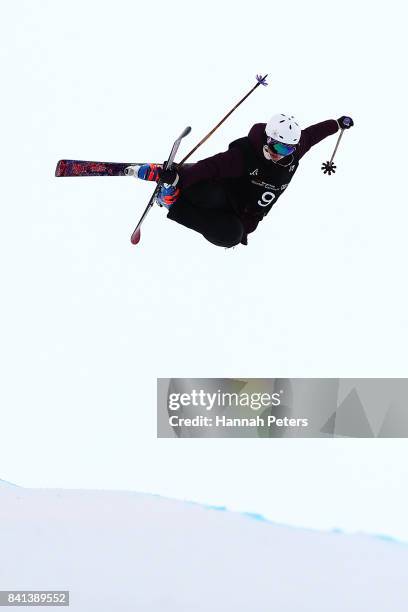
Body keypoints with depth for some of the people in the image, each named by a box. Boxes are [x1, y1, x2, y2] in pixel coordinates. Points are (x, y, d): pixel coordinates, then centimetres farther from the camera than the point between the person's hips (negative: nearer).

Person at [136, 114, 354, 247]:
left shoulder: (294, 151, -8)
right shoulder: (246, 153, -26)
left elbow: (312, 133, 10)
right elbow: (215, 165, -34)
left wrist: (338, 124, 26)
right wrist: (177, 177, -47)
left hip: (243, 217, 7)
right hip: (222, 196, -7)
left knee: (231, 234, -29)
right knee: (207, 193, -44)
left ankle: (175, 205, -20)